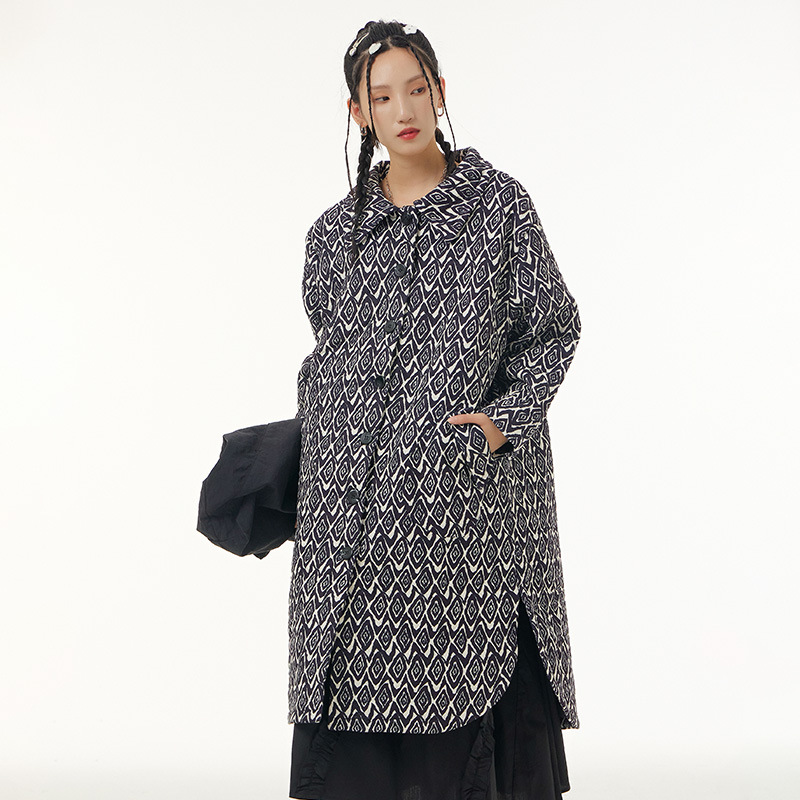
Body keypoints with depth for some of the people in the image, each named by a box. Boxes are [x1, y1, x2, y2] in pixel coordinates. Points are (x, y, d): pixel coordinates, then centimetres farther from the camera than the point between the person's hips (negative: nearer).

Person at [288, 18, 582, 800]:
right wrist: (309, 457, 13)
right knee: (354, 685, 3)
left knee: (479, 675, -1)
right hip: (355, 497, 3)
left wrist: (503, 419, -10)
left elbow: (553, 330, 3)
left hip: (468, 492, -2)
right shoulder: (335, 232, 10)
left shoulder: (499, 203, 2)